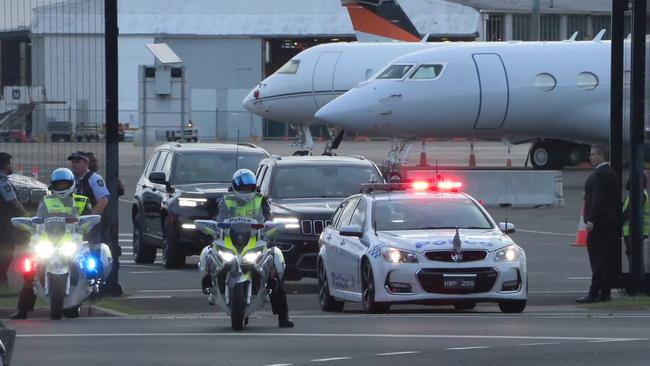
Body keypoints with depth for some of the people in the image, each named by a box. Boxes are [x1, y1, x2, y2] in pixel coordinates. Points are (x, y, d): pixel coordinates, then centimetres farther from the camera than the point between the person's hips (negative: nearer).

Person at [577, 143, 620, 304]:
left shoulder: (599, 174, -15)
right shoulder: (611, 173, 16)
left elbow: (597, 199, -21)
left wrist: (591, 220, -22)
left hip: (599, 223, -10)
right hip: (611, 222, 10)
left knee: (597, 259, -10)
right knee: (607, 259, 10)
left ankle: (594, 293, -12)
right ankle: (605, 292, 11)